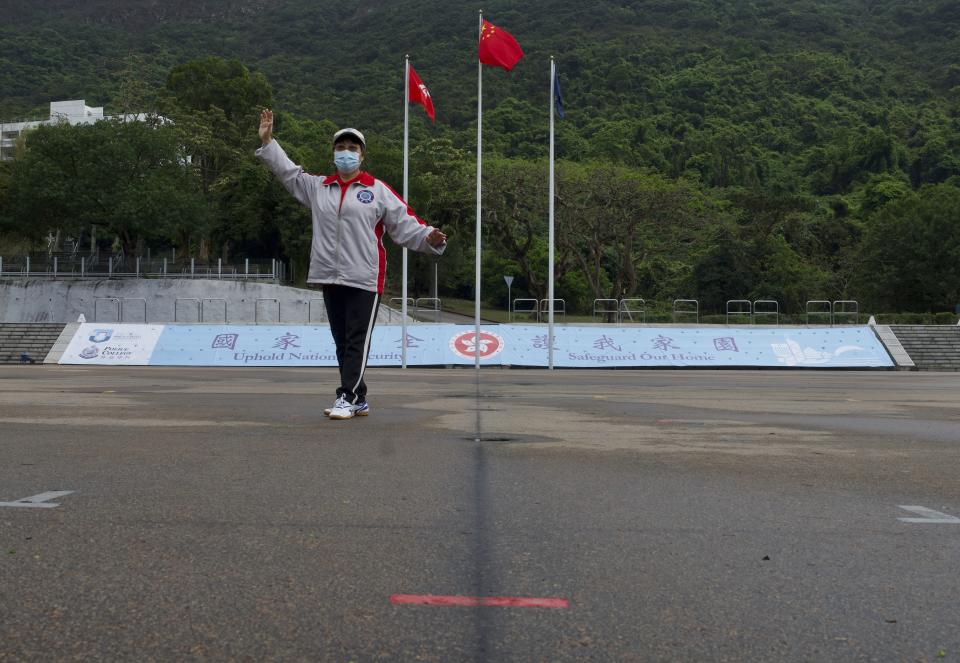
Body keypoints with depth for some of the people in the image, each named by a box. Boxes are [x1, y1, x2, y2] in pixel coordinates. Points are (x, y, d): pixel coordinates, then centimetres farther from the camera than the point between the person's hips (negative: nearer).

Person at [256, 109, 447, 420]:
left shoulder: (378, 190, 2)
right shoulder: (318, 187, 14)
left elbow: (405, 224, -1)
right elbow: (288, 171, 21)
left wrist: (429, 238, -17)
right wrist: (267, 141, 16)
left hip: (364, 279, -5)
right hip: (330, 277, 5)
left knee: (357, 342, -7)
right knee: (342, 343, 10)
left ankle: (346, 398, -8)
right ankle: (359, 400, 19)